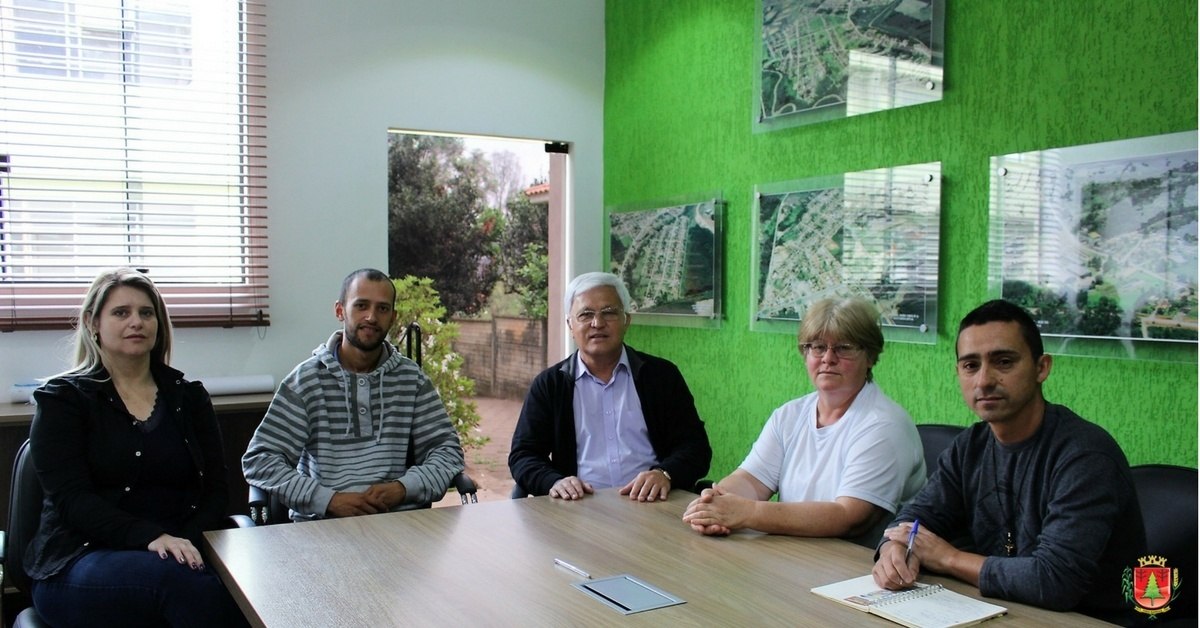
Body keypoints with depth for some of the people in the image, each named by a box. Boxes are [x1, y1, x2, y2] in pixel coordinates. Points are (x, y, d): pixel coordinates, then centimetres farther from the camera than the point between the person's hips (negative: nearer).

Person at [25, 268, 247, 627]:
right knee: (186, 583, -36)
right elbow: (71, 499, -6)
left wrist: (188, 541, -12)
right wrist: (151, 537, -22)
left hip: (181, 554, 3)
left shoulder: (189, 397, 15)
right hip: (81, 559, -2)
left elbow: (216, 492, 10)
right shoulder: (62, 399, 6)